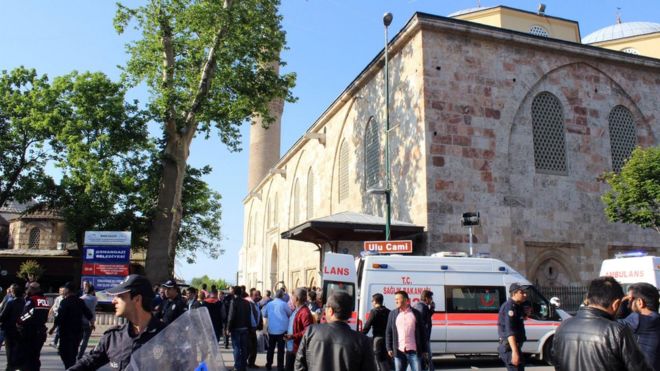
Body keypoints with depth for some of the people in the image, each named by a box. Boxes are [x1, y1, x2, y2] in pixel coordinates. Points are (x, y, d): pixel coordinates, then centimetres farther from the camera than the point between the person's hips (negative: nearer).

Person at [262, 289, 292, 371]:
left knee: (271, 348, 13)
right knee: (280, 349, 3)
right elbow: (290, 314, 3)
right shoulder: (284, 304, -10)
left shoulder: (269, 304, -1)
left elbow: (264, 314, 11)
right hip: (282, 330, -3)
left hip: (271, 329, 3)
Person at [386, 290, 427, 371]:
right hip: (399, 352, 2)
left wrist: (424, 349, 3)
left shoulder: (416, 313, 3)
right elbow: (388, 332, 8)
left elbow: (422, 332, 6)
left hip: (414, 351, -2)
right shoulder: (392, 314, 7)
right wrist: (389, 348, 0)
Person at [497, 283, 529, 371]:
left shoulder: (517, 306, 16)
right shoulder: (510, 307, -17)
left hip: (510, 347, 10)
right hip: (510, 347, -10)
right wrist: (515, 352, -30)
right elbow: (509, 331, -26)